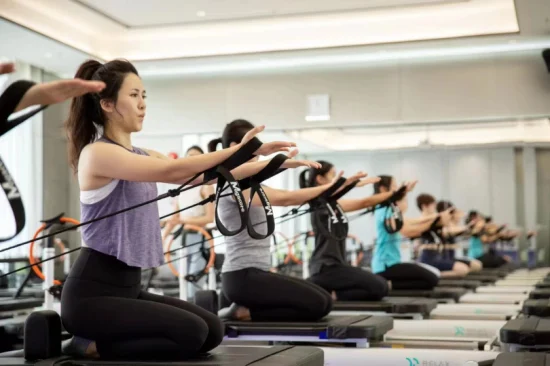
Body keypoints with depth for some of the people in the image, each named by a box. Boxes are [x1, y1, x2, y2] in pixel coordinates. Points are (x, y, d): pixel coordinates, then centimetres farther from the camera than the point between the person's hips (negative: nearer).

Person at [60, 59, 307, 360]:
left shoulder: (142, 157, 14)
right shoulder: (97, 153, -13)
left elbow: (202, 176, 8)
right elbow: (172, 171, -24)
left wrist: (267, 164, -1)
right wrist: (237, 150, -23)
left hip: (128, 287, 9)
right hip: (92, 292, -9)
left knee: (211, 330, 0)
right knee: (191, 333, -21)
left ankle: (98, 343, 6)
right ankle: (93, 346, -5)